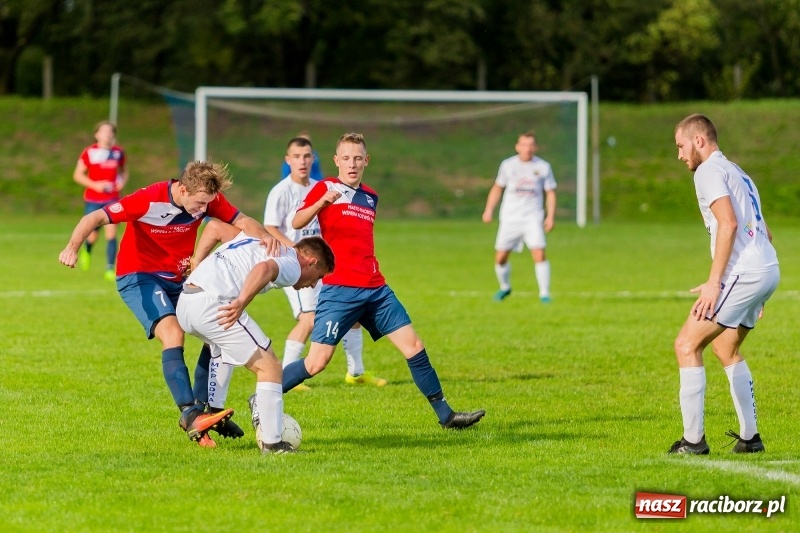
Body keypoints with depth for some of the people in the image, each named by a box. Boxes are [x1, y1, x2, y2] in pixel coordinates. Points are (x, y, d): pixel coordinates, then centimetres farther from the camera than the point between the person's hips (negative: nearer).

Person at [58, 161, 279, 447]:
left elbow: (242, 221, -11)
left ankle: (201, 410, 10)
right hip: (139, 276, -7)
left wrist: (264, 235, -35)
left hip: (178, 279, 7)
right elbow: (95, 218, -26)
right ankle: (190, 414, -35)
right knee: (173, 334, -28)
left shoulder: (208, 200, -10)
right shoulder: (149, 201, -26)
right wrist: (73, 246, -44)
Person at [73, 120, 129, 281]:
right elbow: (77, 175, -3)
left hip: (112, 199, 1)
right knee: (93, 236, 6)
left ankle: (110, 269, -10)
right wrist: (94, 185, -16)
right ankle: (86, 250, 42)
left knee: (111, 232, -14)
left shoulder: (118, 152, 3)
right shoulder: (89, 152, -6)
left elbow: (124, 171, 19)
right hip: (92, 199, -1)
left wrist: (122, 182, -3)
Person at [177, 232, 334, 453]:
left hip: (185, 303, 9)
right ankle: (271, 443, -4)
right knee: (270, 367, -3)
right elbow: (264, 268, -24)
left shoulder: (261, 239, 26)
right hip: (212, 304, -9)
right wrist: (241, 302, -35)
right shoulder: (292, 265, -1)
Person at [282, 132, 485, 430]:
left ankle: (445, 415, 9)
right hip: (339, 290, -6)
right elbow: (297, 223, -17)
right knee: (317, 362, -10)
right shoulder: (326, 188, -1)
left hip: (375, 289, 6)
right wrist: (322, 202, -32)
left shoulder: (370, 197, 17)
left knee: (414, 347, 2)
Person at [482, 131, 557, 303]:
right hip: (510, 218, 2)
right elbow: (497, 188, 16)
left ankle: (544, 293, -10)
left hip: (533, 218, -2)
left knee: (539, 254, -18)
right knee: (500, 257, 2)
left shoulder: (543, 167, 2)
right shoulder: (507, 165, 5)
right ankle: (504, 287, 28)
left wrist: (550, 216, -4)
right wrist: (489, 210, 8)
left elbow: (550, 193, 6)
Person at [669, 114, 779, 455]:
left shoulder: (709, 171, -5)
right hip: (768, 270, 10)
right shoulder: (737, 173, 25)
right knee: (726, 348, 24)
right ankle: (749, 437, 23)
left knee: (687, 346, -6)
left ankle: (693, 440, -9)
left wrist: (714, 282, -21)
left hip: (744, 273, -10)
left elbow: (728, 223, -19)